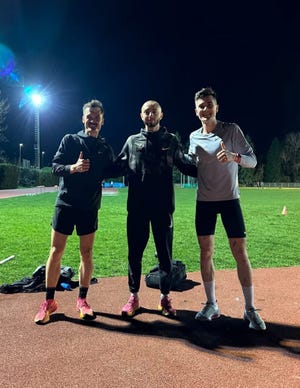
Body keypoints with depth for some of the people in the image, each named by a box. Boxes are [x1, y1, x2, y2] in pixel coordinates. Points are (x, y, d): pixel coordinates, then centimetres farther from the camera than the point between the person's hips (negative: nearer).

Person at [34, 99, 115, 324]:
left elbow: (111, 175, 10)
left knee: (86, 253, 6)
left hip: (90, 208, 2)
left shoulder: (106, 149, 8)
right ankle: (49, 301, 16)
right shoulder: (70, 140, 3)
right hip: (65, 204, -1)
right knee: (56, 252, 1)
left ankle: (82, 300, 20)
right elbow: (55, 166, -3)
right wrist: (73, 167, -21)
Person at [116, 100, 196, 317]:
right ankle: (134, 297, 23)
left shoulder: (171, 140, 9)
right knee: (135, 253, 8)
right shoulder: (132, 141, 10)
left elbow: (186, 166, 13)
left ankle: (165, 297, 22)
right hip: (137, 207, 1)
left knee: (165, 254, 7)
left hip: (163, 207, 0)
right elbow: (118, 166, 13)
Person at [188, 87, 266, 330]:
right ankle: (211, 304, 20)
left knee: (240, 252, -3)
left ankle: (250, 309, 10)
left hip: (229, 199, -3)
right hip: (204, 202, 3)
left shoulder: (232, 130, -3)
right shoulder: (194, 137, 7)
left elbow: (252, 160, -6)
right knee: (206, 253, 5)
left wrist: (234, 156, -25)